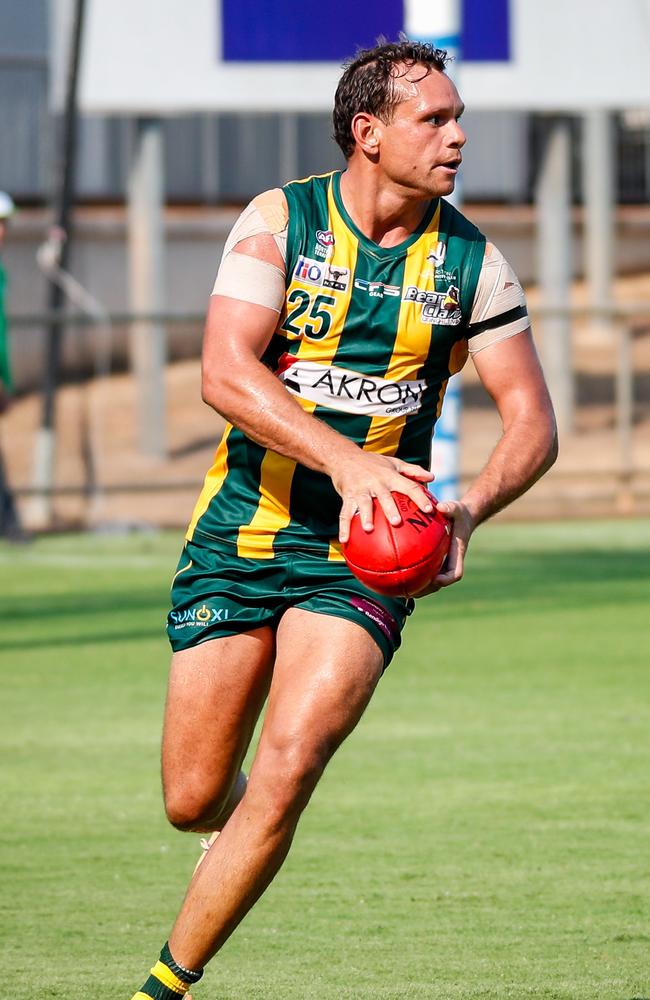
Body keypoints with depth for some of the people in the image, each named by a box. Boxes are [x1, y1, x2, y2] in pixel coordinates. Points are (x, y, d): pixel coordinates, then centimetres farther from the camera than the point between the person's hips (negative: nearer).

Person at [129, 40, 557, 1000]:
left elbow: (532, 419, 0)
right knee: (193, 799, 3)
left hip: (364, 556, 0)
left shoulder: (471, 261, -1)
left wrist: (467, 511, -20)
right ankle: (243, 829, 42)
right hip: (241, 534, 0)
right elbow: (225, 371, -19)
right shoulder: (280, 220, -7)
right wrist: (345, 460, -33)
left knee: (286, 767, -20)